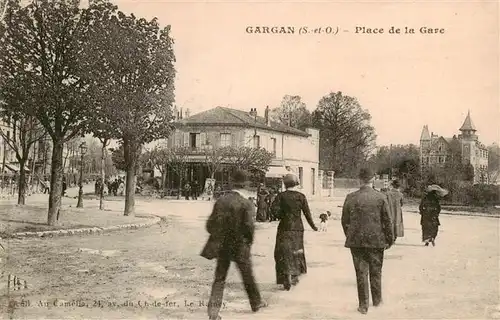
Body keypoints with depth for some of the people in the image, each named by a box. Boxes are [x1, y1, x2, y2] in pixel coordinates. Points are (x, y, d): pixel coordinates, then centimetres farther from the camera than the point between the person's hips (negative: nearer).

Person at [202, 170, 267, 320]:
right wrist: (249, 240, -4)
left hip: (222, 246, 3)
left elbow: (210, 224, 1)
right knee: (248, 276, 16)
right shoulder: (247, 204, -12)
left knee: (219, 278, 10)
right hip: (239, 246, -3)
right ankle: (256, 302, 35)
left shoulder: (220, 200, 0)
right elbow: (248, 225, -22)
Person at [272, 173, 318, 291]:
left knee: (284, 254, 3)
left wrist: (282, 217, 1)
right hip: (298, 228, 2)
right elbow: (307, 213, 0)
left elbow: (275, 209, -18)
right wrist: (313, 226, 11)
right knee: (296, 252, 18)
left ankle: (287, 279, -8)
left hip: (285, 228, -2)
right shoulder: (301, 196, -1)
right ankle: (294, 277, 27)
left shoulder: (281, 196, -6)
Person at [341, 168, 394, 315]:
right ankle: (377, 300, 31)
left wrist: (349, 236, 16)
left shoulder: (350, 197, -4)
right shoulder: (381, 197, -7)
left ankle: (363, 305, 11)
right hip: (376, 240, 0)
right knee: (375, 272, 16)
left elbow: (344, 220, 3)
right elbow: (387, 221, -3)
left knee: (361, 273, 7)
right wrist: (389, 239, 7)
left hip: (356, 241, 0)